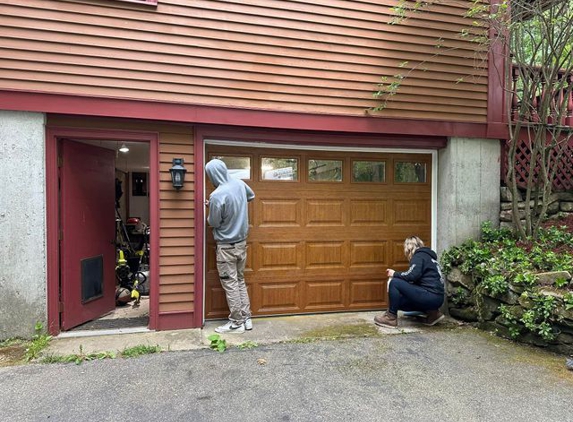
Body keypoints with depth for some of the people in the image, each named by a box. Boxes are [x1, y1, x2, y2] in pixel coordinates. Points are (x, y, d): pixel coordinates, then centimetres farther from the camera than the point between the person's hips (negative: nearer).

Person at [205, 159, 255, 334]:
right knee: (240, 281, 16)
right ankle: (246, 318, 22)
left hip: (226, 246, -7)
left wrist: (211, 208, 5)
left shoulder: (217, 195, -23)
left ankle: (237, 323, 12)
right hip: (241, 242, 7)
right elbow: (251, 196, 21)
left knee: (230, 284, 3)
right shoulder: (239, 184, -1)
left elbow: (213, 223, -12)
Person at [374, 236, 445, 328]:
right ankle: (432, 312, 12)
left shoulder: (419, 255, -5)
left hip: (430, 296, -10)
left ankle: (391, 317, -7)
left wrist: (395, 274, -5)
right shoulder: (427, 255, 22)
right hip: (435, 298, 10)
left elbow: (412, 275, -20)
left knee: (394, 282, -12)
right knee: (399, 301, 18)